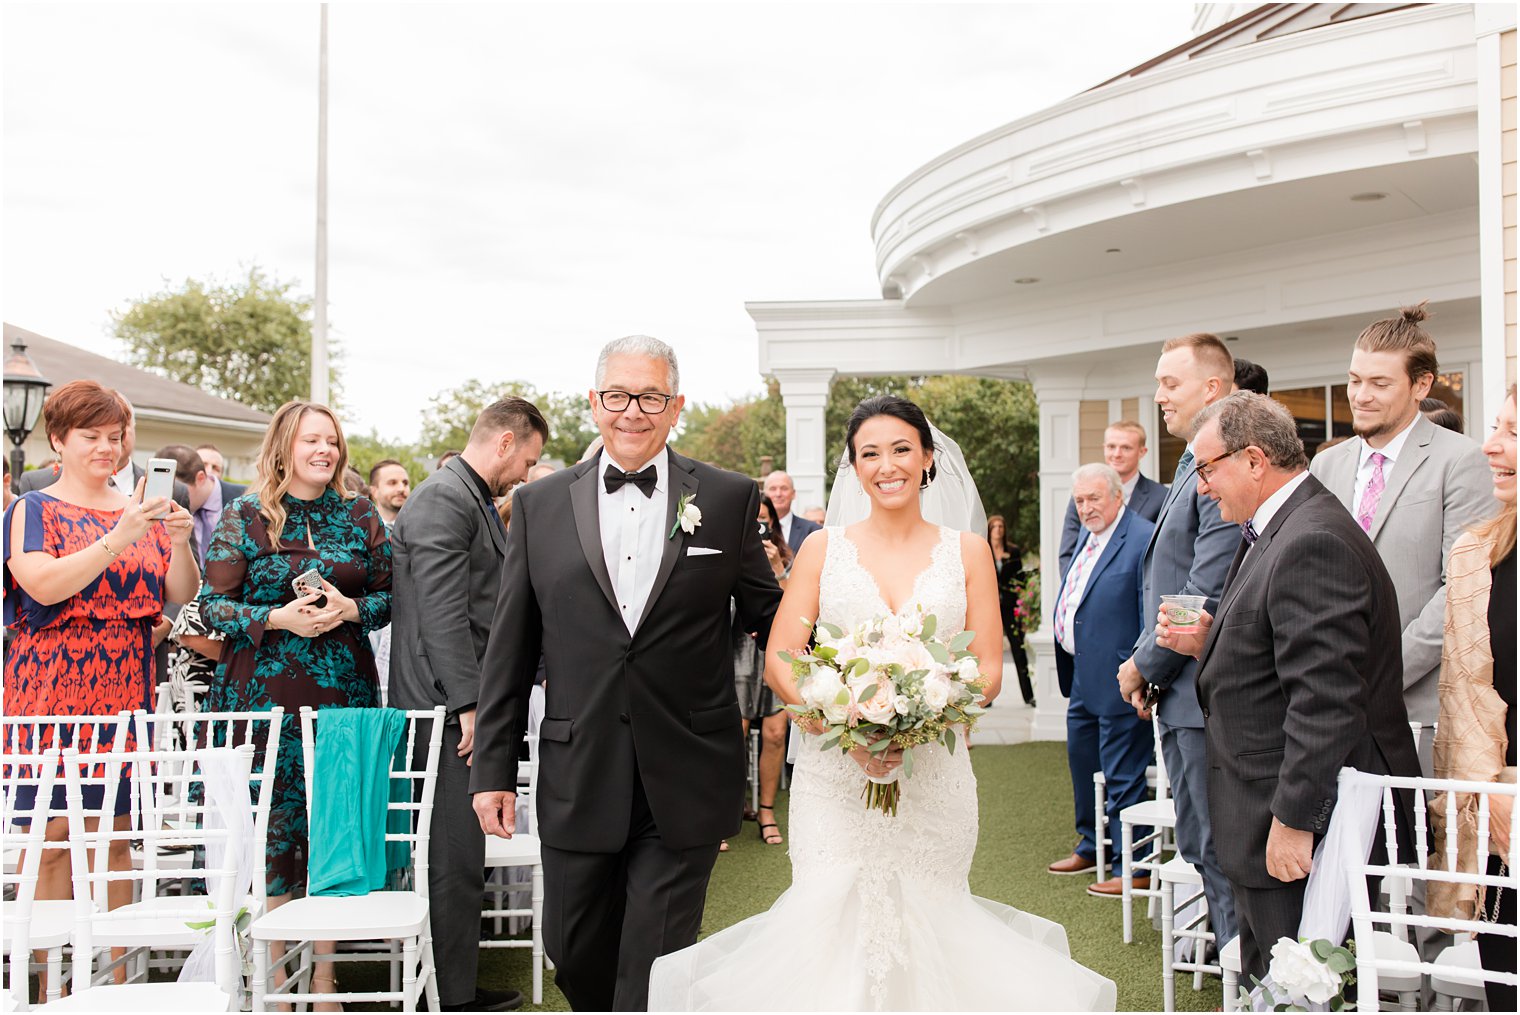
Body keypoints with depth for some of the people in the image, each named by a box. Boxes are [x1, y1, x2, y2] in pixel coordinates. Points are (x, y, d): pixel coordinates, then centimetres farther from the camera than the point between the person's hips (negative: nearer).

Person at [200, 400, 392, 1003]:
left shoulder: (360, 515, 9)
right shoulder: (244, 516, 1)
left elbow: (388, 595, 12)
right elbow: (213, 605, 0)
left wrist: (350, 608, -9)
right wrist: (279, 618, -15)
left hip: (343, 690, 2)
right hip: (266, 692, -2)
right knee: (273, 827, -1)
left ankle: (325, 977, 15)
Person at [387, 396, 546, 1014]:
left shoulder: (474, 500, 18)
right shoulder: (443, 500, -14)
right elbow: (444, 613, -21)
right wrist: (470, 704, -22)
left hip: (466, 705, 10)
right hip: (448, 707, -10)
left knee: (460, 853, 14)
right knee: (457, 857, -3)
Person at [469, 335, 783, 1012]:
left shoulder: (730, 499, 1)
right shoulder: (540, 504, 4)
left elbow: (767, 614, 8)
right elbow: (508, 650, 5)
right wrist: (493, 770, 3)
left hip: (685, 785, -2)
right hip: (577, 781, 2)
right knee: (574, 955, 14)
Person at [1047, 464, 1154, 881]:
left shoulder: (1144, 538, -15)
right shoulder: (1089, 538, 14)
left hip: (1118, 681, -10)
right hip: (1082, 679, 10)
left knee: (1122, 777, 0)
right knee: (1081, 763, 21)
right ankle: (1092, 846, 39)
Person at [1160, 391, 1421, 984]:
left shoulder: (1314, 542, -21)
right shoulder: (1278, 531, 14)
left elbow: (1324, 701, -25)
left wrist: (1292, 821, -22)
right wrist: (1208, 644, 4)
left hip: (1305, 823, -10)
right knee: (1267, 983, 17)